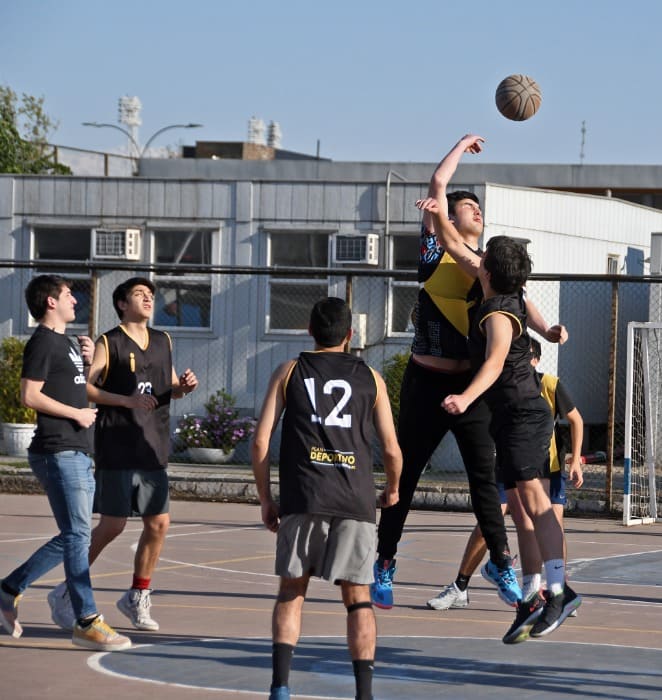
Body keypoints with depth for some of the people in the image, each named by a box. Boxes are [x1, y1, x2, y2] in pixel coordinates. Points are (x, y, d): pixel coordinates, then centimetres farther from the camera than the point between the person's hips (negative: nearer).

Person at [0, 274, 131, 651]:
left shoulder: (69, 343, 20)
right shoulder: (43, 342, -8)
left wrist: (89, 362, 10)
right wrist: (77, 414, -13)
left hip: (80, 454, 10)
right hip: (59, 452, -10)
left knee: (73, 537, 12)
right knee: (78, 534, -11)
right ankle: (87, 622, -10)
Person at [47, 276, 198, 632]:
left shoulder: (163, 342, 14)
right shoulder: (109, 343, -5)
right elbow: (83, 387, -13)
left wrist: (184, 386, 3)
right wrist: (127, 400, -22)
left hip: (153, 451, 6)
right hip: (117, 451, -6)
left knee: (158, 524, 3)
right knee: (112, 525, -6)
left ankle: (137, 598, 18)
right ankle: (66, 594, 8)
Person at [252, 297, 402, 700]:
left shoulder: (290, 372, 11)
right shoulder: (370, 378, 12)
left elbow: (260, 443, 5)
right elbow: (391, 449, 10)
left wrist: (265, 499, 15)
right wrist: (393, 491, 29)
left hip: (302, 499, 0)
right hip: (356, 501, 0)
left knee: (292, 592, 10)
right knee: (358, 598, 7)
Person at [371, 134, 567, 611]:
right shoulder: (436, 249, 0)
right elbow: (439, 182, -5)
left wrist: (544, 329, -22)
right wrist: (464, 145, 10)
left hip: (472, 385, 3)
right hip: (427, 383, -3)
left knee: (485, 476, 4)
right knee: (404, 476, 4)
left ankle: (501, 563, 15)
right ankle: (384, 567, 13)